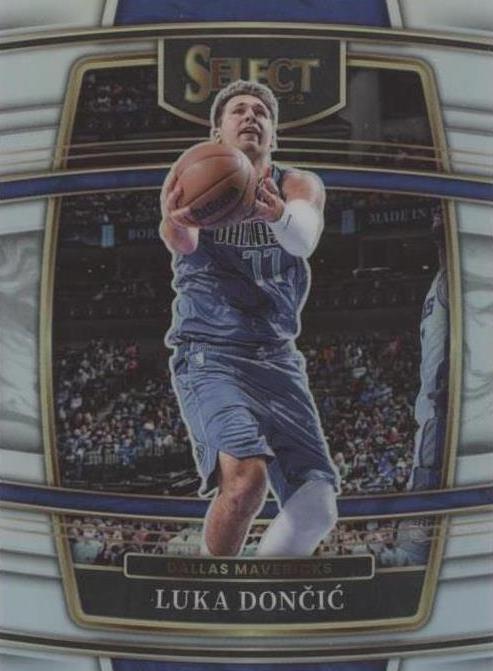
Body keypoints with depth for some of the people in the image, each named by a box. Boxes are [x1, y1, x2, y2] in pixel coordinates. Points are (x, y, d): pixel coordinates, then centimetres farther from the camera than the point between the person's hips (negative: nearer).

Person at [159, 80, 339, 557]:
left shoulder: (299, 186, 7)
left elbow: (304, 238, -18)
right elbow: (181, 240, -22)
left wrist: (281, 217, -42)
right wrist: (174, 223, -48)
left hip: (278, 357, 3)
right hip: (209, 355, -3)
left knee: (317, 505, -7)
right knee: (246, 474, -28)